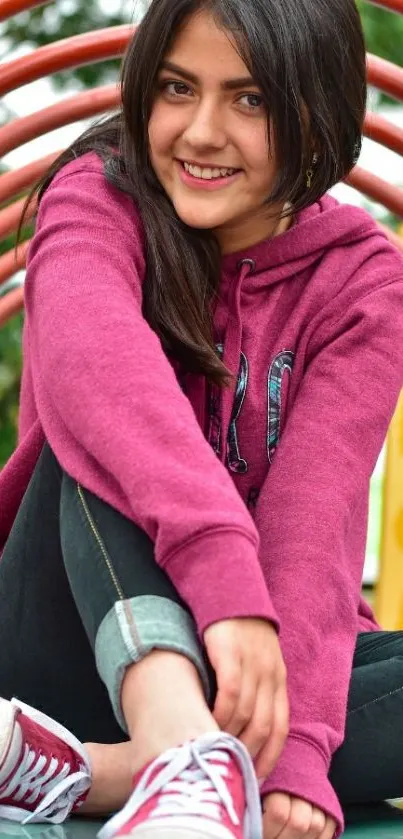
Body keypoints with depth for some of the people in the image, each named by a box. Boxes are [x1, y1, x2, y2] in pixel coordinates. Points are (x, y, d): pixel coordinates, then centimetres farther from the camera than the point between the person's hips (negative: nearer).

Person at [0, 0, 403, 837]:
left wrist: (296, 752, -35)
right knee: (106, 425, -27)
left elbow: (313, 518, -20)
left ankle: (83, 772, -35)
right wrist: (225, 573, -48)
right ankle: (185, 755, -49)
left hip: (239, 659, 2)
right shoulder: (101, 197, -8)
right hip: (85, 637, -1)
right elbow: (90, 356, -33)